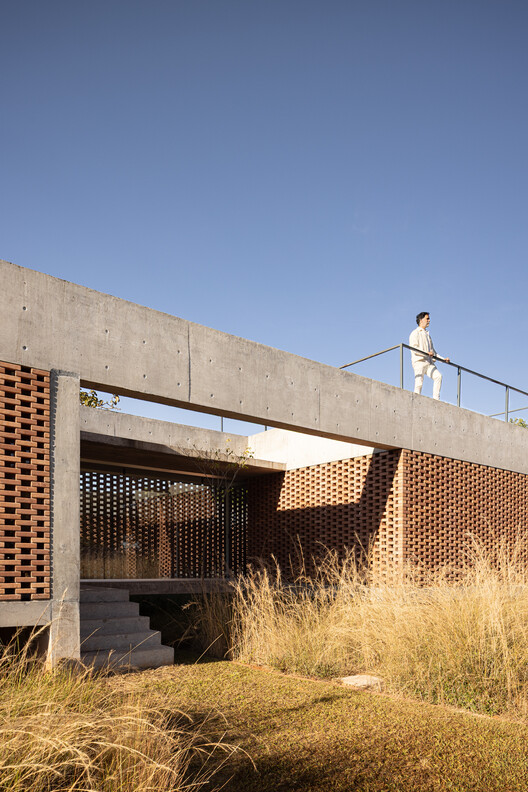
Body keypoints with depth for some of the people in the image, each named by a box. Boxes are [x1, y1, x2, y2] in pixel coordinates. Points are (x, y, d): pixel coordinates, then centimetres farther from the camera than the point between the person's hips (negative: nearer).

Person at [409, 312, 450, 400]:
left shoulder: (427, 334, 29)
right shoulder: (415, 333, 6)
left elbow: (433, 351, 29)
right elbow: (413, 348, -10)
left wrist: (443, 359, 17)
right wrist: (426, 353, -20)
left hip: (428, 362, 6)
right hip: (419, 361, -6)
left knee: (438, 376, -15)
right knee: (419, 383, -13)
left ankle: (436, 399, -17)